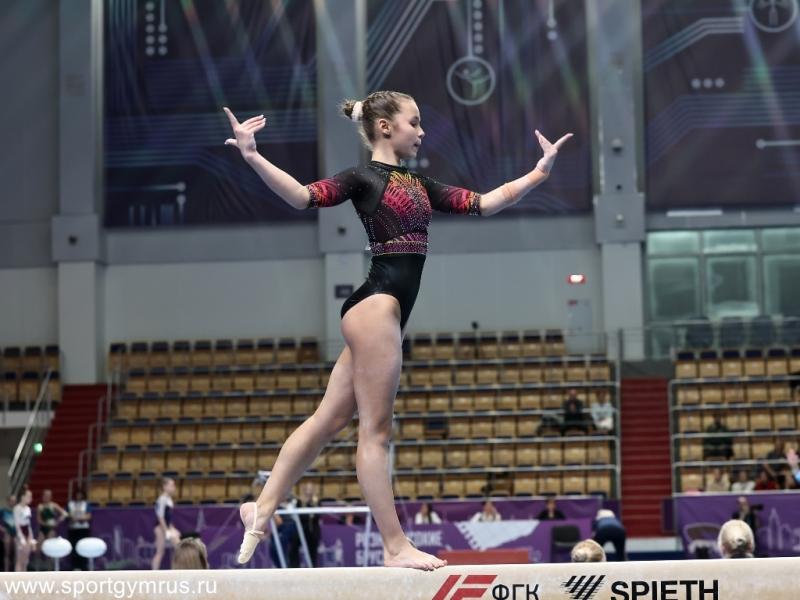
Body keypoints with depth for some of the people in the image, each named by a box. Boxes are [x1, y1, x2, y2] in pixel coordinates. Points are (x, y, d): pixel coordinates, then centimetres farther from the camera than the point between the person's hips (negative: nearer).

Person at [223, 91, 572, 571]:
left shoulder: (419, 185, 20)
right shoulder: (363, 178, -3)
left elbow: (485, 204, 22)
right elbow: (303, 195, -18)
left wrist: (540, 172, 20)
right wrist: (253, 158, -31)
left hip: (389, 312, 9)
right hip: (375, 306, -9)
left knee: (329, 420, 11)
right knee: (376, 429, -4)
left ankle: (263, 508, 17)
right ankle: (396, 546, -2)